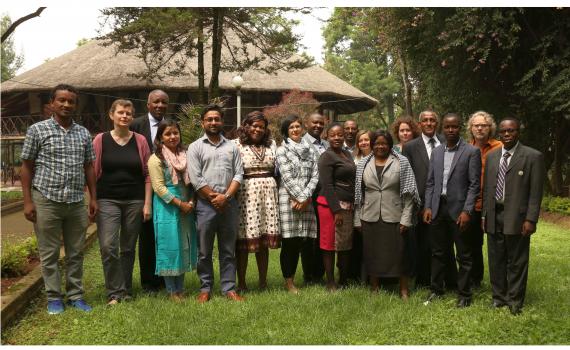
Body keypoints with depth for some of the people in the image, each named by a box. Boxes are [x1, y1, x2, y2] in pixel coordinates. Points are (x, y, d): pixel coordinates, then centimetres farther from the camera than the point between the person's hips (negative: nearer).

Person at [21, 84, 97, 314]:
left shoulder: (84, 133, 8)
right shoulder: (37, 130, -2)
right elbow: (27, 166, 0)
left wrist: (93, 198, 8)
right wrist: (28, 201, -6)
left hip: (76, 202, 3)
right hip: (46, 201, -3)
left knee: (76, 253, 10)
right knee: (49, 253, 5)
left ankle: (75, 295, 21)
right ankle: (54, 298, 17)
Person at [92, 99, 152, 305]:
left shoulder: (140, 141, 4)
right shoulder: (101, 140, 2)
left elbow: (147, 174, 4)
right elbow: (93, 172, 2)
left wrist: (147, 203, -2)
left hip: (135, 201, 1)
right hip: (108, 201, -1)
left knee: (128, 248, 9)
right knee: (108, 247, -11)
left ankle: (126, 290, 22)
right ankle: (114, 292, 1)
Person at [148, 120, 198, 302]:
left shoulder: (185, 155, 11)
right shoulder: (156, 159, -6)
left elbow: (191, 181, 11)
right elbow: (159, 187, -12)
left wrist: (191, 201, -5)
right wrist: (179, 203, -16)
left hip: (186, 206, 6)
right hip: (167, 207, -5)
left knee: (184, 245, 9)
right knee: (170, 246, -1)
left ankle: (180, 288, 20)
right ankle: (172, 290, 9)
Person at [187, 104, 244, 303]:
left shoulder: (232, 147, 11)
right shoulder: (195, 147, 3)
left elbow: (239, 175, 4)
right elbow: (196, 179, -5)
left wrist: (225, 196, -9)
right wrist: (214, 197, -9)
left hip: (229, 204, 2)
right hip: (206, 204, -2)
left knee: (228, 250, 7)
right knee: (205, 251, 5)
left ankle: (229, 288, 14)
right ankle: (205, 288, 16)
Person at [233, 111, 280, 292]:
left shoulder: (271, 145, 15)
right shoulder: (237, 145, -1)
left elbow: (277, 170, 19)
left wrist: (275, 188, 10)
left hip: (269, 192, 5)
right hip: (246, 193, -4)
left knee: (265, 240, 9)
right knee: (244, 239, -2)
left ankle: (263, 282, 20)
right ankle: (241, 283, 10)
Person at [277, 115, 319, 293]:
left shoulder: (311, 150, 15)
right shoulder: (282, 150, 3)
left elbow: (315, 176, 6)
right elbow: (287, 178, -6)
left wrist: (305, 197, -6)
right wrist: (301, 197, -10)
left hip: (307, 201, 4)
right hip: (288, 199, -3)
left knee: (308, 241, 3)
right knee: (289, 242, -1)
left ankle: (310, 278, 16)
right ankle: (289, 281, 9)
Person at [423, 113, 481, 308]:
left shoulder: (471, 152, -5)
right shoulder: (436, 152, 10)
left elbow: (475, 184, -8)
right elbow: (430, 182, 12)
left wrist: (467, 211, -15)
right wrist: (428, 207, 3)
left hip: (459, 210, -4)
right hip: (437, 209, 5)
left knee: (463, 255, 5)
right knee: (438, 253, 13)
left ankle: (464, 294, 15)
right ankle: (436, 289, 25)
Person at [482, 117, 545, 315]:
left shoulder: (533, 157, -4)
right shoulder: (491, 156, 12)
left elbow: (535, 192, -7)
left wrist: (531, 219, -12)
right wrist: (484, 214, 10)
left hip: (516, 217, -4)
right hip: (494, 217, 5)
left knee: (516, 262, 4)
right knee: (496, 260, 12)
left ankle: (514, 301, 17)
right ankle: (499, 297, 24)